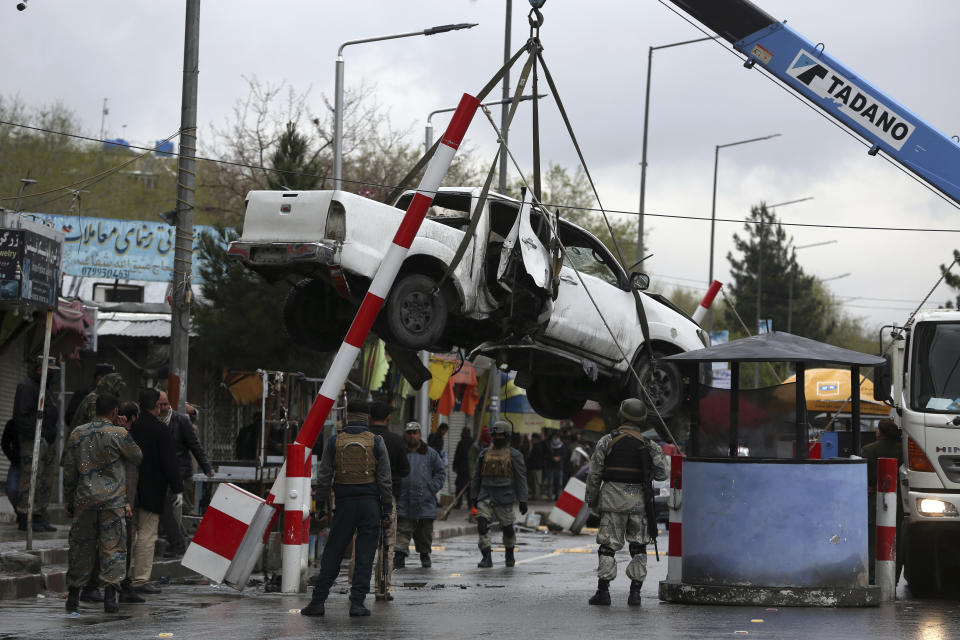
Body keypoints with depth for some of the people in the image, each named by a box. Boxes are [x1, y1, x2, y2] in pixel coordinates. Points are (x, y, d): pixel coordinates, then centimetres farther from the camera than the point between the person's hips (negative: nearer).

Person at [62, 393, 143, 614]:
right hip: (113, 501, -3)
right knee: (113, 547, 1)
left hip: (84, 499, 4)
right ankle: (110, 594, -7)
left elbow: (69, 470, 9)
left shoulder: (77, 434, 5)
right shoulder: (119, 434, -7)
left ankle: (73, 596, 16)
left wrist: (68, 500, 16)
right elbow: (137, 458, 6)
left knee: (81, 546, 11)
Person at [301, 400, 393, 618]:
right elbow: (384, 480, -2)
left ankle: (318, 601, 2)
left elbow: (324, 478, 1)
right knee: (365, 555, 2)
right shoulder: (376, 442, -1)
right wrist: (387, 511, 1)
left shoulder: (334, 442, 1)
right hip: (370, 504, -1)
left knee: (332, 554, 5)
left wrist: (319, 506, 10)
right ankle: (357, 603, -1)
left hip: (345, 504, 1)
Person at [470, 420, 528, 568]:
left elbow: (521, 478, -2)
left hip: (504, 497, -3)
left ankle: (510, 554, 31)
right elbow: (476, 477, 17)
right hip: (485, 495, 3)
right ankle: (486, 558, -15)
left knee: (507, 527, 6)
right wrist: (474, 496, 13)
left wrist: (523, 500, -8)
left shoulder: (514, 455, 0)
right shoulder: (485, 453, 12)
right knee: (482, 523, -14)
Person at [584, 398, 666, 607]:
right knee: (638, 548, 9)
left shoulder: (607, 441, -2)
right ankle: (635, 592, 4)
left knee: (608, 546, 4)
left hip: (613, 501, -1)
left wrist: (591, 500, 9)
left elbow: (594, 474, -1)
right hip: (639, 502, 1)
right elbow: (661, 474, 1)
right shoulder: (648, 445, 0)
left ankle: (603, 591, -1)